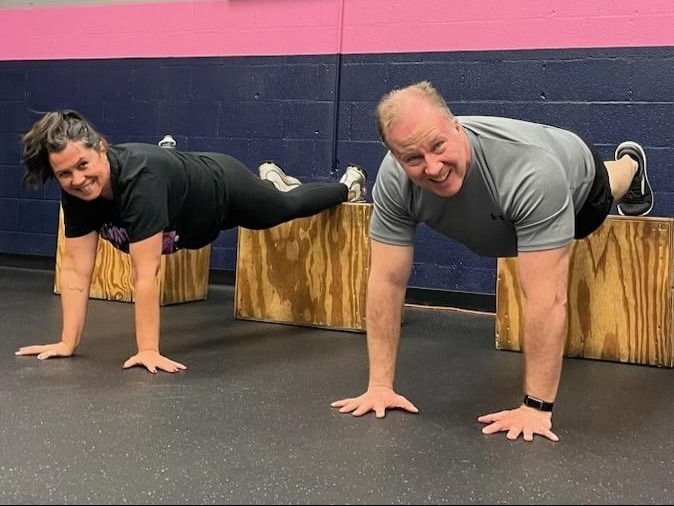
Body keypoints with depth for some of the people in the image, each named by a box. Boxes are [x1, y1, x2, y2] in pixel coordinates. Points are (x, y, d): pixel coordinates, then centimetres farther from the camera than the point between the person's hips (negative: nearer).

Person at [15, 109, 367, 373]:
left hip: (224, 188, -5)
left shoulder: (140, 178, -49)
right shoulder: (75, 192, -30)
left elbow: (145, 275, -48)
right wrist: (68, 343, -27)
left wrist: (148, 350, -45)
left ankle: (348, 185, 58)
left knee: (289, 206, 26)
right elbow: (76, 269, -25)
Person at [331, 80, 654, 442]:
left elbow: (548, 298, -52)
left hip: (573, 175, -3)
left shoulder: (531, 173, -53)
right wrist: (380, 384, -36)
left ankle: (630, 165, 69)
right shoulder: (393, 180, -41)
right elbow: (387, 281, -34)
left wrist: (536, 407, -51)